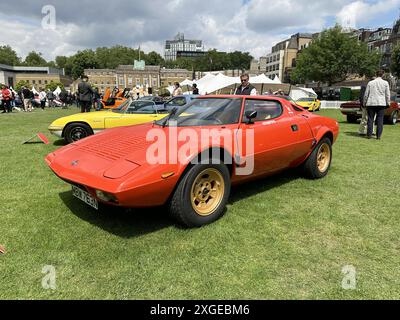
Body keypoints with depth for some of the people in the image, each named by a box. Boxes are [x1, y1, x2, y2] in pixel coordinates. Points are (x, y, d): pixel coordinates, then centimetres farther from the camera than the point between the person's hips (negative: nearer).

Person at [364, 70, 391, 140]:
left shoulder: (370, 83, 4)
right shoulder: (385, 83, 2)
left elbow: (366, 94, 4)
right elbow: (387, 94, 2)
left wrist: (364, 102, 13)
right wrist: (388, 103, 11)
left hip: (371, 103, 1)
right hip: (381, 103, -1)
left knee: (370, 119, 5)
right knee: (380, 120, 2)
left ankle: (369, 134, 4)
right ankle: (378, 135, 0)